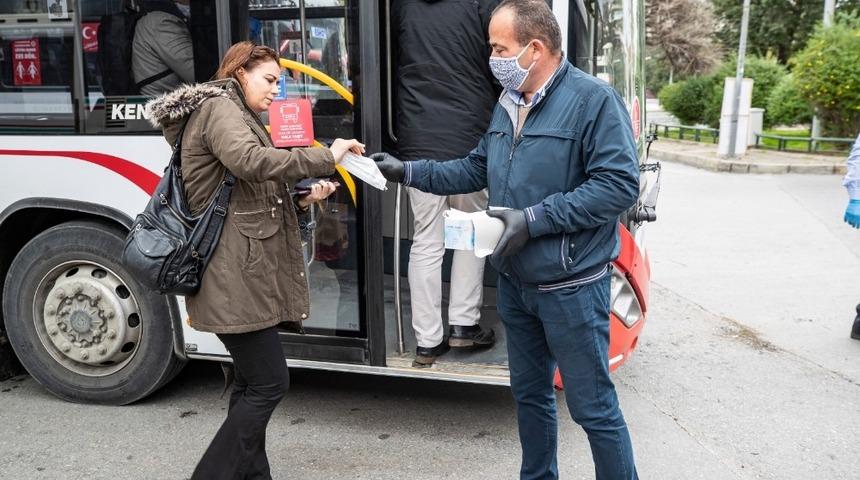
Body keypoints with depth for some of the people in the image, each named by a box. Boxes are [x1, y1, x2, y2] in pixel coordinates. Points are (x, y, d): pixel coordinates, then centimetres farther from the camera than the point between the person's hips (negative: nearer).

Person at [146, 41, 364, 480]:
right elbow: (253, 162, -30)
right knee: (269, 383, -6)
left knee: (252, 383, 14)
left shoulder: (235, 115, 25)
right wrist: (326, 157, -25)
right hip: (233, 277, -11)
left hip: (242, 274, 11)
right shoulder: (218, 108, -8)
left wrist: (300, 199, 5)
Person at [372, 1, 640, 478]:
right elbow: (478, 168, 18)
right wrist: (408, 171, 9)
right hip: (514, 282, 8)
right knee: (530, 393, 21)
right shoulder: (508, 103, 9)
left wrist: (534, 219, -24)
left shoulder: (594, 99, -16)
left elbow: (620, 184, -22)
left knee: (593, 407, 3)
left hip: (571, 287, -8)